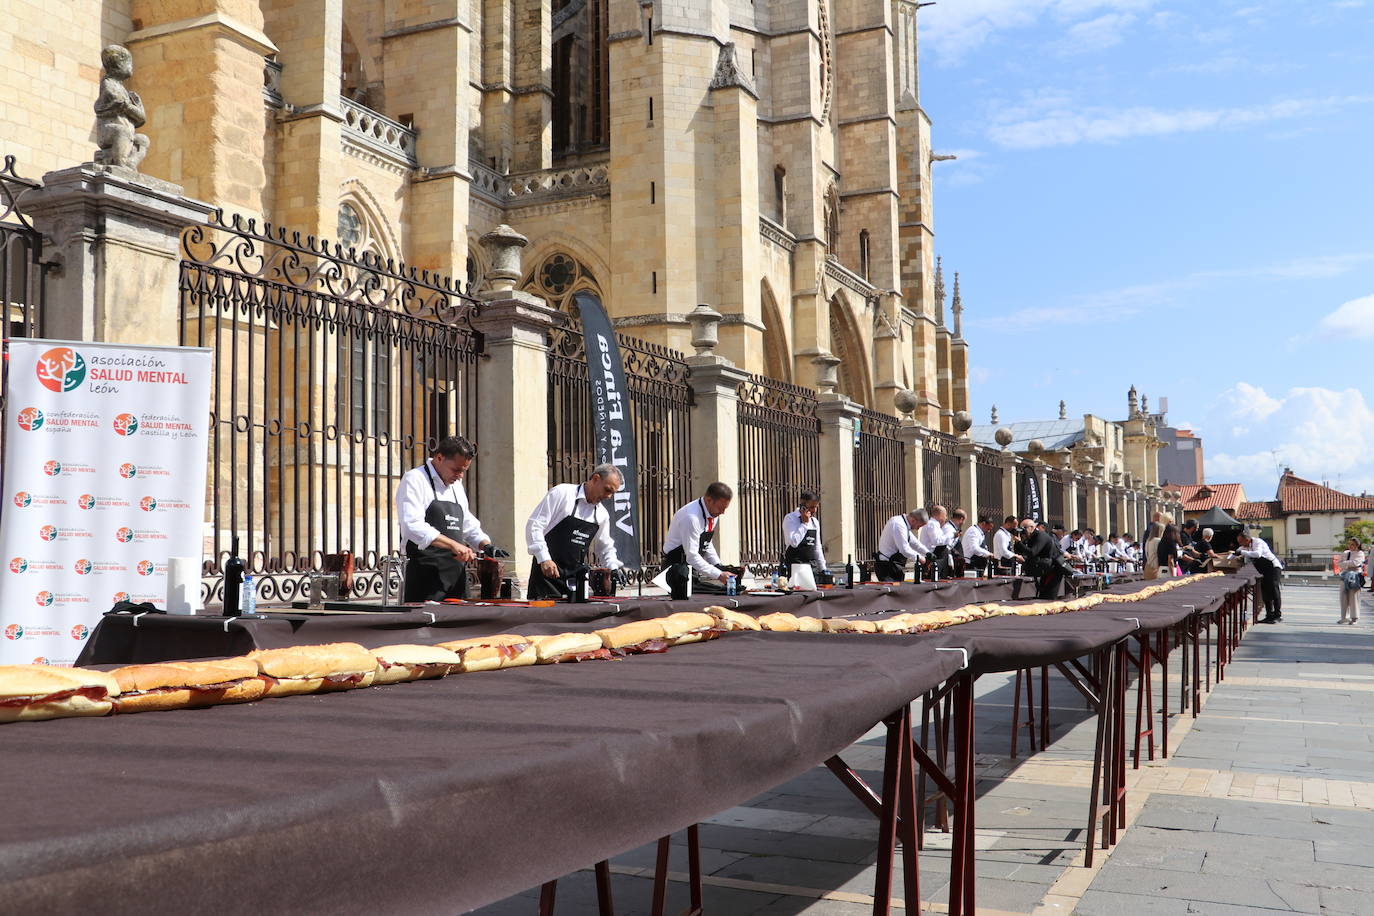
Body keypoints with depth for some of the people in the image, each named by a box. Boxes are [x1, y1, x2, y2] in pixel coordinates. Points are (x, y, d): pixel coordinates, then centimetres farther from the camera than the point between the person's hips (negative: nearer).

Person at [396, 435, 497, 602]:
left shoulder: (456, 486, 19)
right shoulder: (414, 480, -6)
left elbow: (469, 526, 27)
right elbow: (413, 526, -20)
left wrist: (487, 546, 7)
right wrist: (453, 545, -25)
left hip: (457, 574, 7)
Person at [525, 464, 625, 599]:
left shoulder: (602, 514, 12)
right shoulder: (562, 493, -7)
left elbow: (605, 548, 24)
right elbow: (534, 526, -11)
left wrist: (614, 570, 5)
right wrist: (544, 559, -19)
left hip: (576, 577, 6)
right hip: (547, 573, -6)